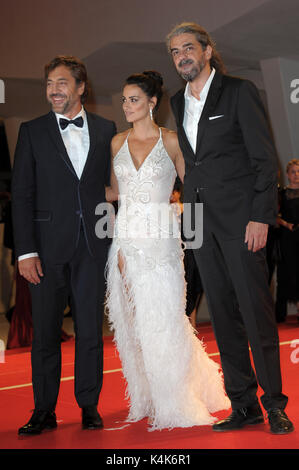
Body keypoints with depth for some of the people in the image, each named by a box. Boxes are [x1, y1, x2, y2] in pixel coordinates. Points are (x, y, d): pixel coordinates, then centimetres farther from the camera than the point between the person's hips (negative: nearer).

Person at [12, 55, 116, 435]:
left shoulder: (105, 130, 9)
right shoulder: (32, 132, 5)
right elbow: (21, 195, 1)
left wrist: (116, 239, 3)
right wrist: (25, 251, -7)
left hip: (93, 246, 1)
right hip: (49, 245, -1)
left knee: (91, 331, 6)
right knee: (45, 333, 5)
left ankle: (89, 407, 19)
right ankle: (44, 411, 16)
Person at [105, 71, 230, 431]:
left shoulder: (172, 141, -1)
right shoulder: (118, 143, 10)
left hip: (160, 240, -4)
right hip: (126, 240, 4)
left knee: (162, 320, -3)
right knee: (133, 320, 7)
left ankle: (177, 404, 14)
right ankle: (148, 399, 23)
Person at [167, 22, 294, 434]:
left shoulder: (239, 91, -1)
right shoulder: (177, 103, 16)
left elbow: (264, 158, -6)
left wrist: (261, 216, -14)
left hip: (240, 216, -6)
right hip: (201, 221, 6)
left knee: (256, 311, -5)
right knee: (223, 315, 7)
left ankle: (274, 404, 5)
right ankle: (243, 405, 15)